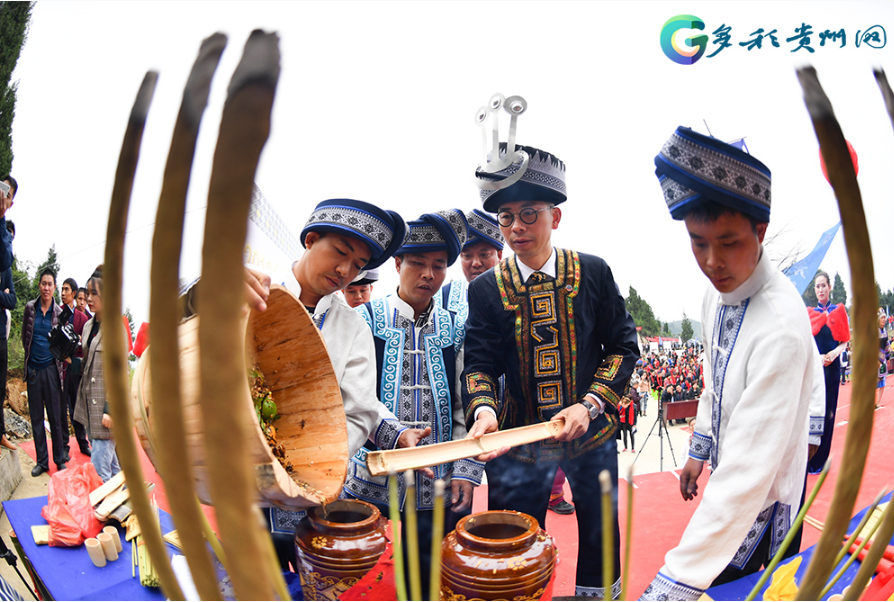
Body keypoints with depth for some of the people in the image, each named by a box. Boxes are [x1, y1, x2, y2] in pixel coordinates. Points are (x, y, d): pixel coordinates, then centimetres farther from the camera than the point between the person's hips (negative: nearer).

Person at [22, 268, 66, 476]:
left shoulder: (59, 313, -1)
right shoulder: (30, 308, 2)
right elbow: (24, 336, 14)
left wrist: (57, 354, -1)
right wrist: (30, 354, 12)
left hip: (51, 368, -2)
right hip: (33, 368, 2)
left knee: (55, 416, 3)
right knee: (36, 417, 8)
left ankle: (59, 460, 14)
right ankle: (41, 461, 18)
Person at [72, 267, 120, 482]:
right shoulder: (88, 326, 12)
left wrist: (111, 409, -17)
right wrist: (82, 400, 13)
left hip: (108, 404, -8)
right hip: (90, 404, 8)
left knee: (99, 466, -9)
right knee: (111, 464, 16)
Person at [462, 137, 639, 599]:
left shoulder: (593, 272, -5)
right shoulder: (486, 288, -5)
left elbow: (623, 346, -1)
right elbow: (479, 363, -6)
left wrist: (590, 405, -14)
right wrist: (484, 410, -26)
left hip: (592, 430, 1)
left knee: (600, 535, 19)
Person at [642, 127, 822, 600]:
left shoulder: (782, 327, -34)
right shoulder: (717, 294, -7)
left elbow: (751, 469, -37)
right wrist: (698, 451, 19)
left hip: (762, 504, -7)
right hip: (727, 480, 8)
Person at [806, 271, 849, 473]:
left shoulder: (839, 312, 8)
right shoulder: (809, 313, 8)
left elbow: (845, 341, 6)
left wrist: (836, 352, -13)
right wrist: (817, 357, -12)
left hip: (831, 367, 0)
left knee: (827, 411, 2)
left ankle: (818, 461, 11)